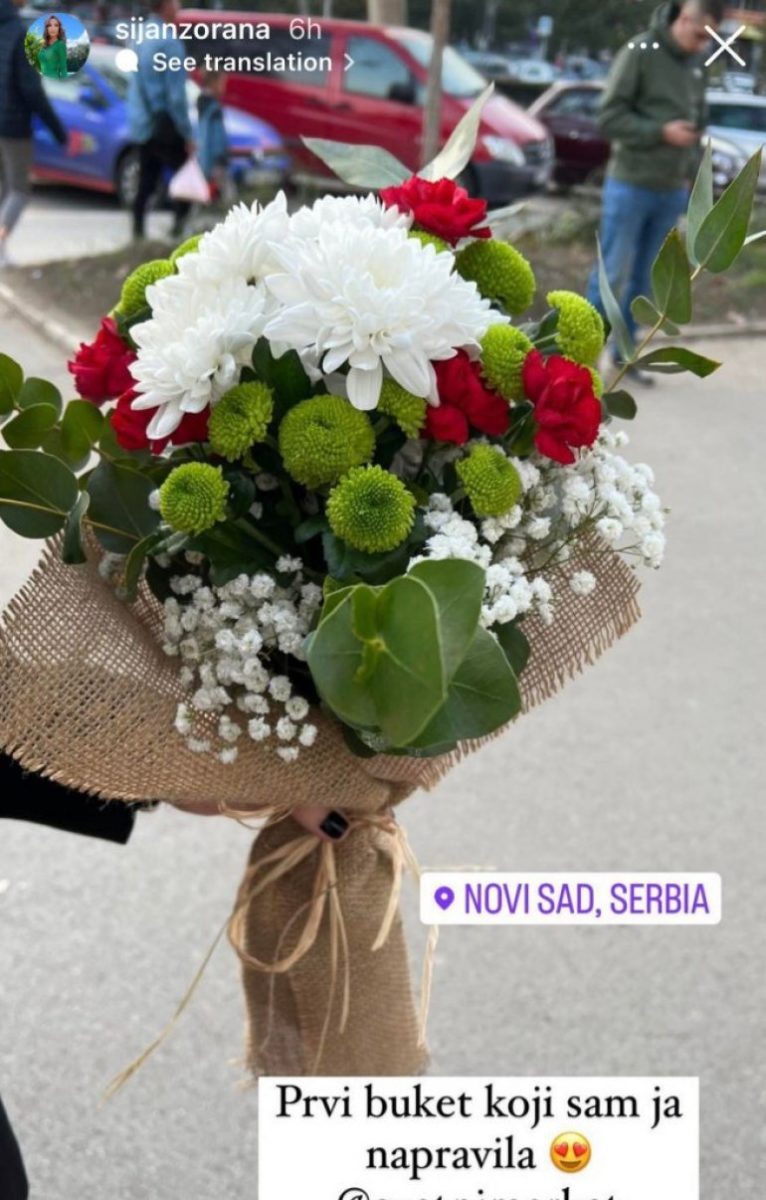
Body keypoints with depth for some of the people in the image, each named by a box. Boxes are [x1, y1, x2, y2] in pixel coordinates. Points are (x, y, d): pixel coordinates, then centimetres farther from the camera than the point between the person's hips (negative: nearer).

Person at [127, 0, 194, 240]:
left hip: (140, 124, 8)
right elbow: (176, 96, -18)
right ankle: (180, 227, -3)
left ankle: (138, 232, 10)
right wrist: (187, 133, -13)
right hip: (162, 124, -8)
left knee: (146, 182, 11)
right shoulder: (169, 42, -16)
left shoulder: (141, 38, 9)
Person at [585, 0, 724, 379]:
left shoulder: (697, 66, 9)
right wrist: (661, 132, -22)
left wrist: (692, 173, 5)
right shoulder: (639, 52, -10)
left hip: (671, 191, 6)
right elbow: (609, 117, -13)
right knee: (612, 273, -3)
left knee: (644, 278, 10)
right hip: (631, 186, -6)